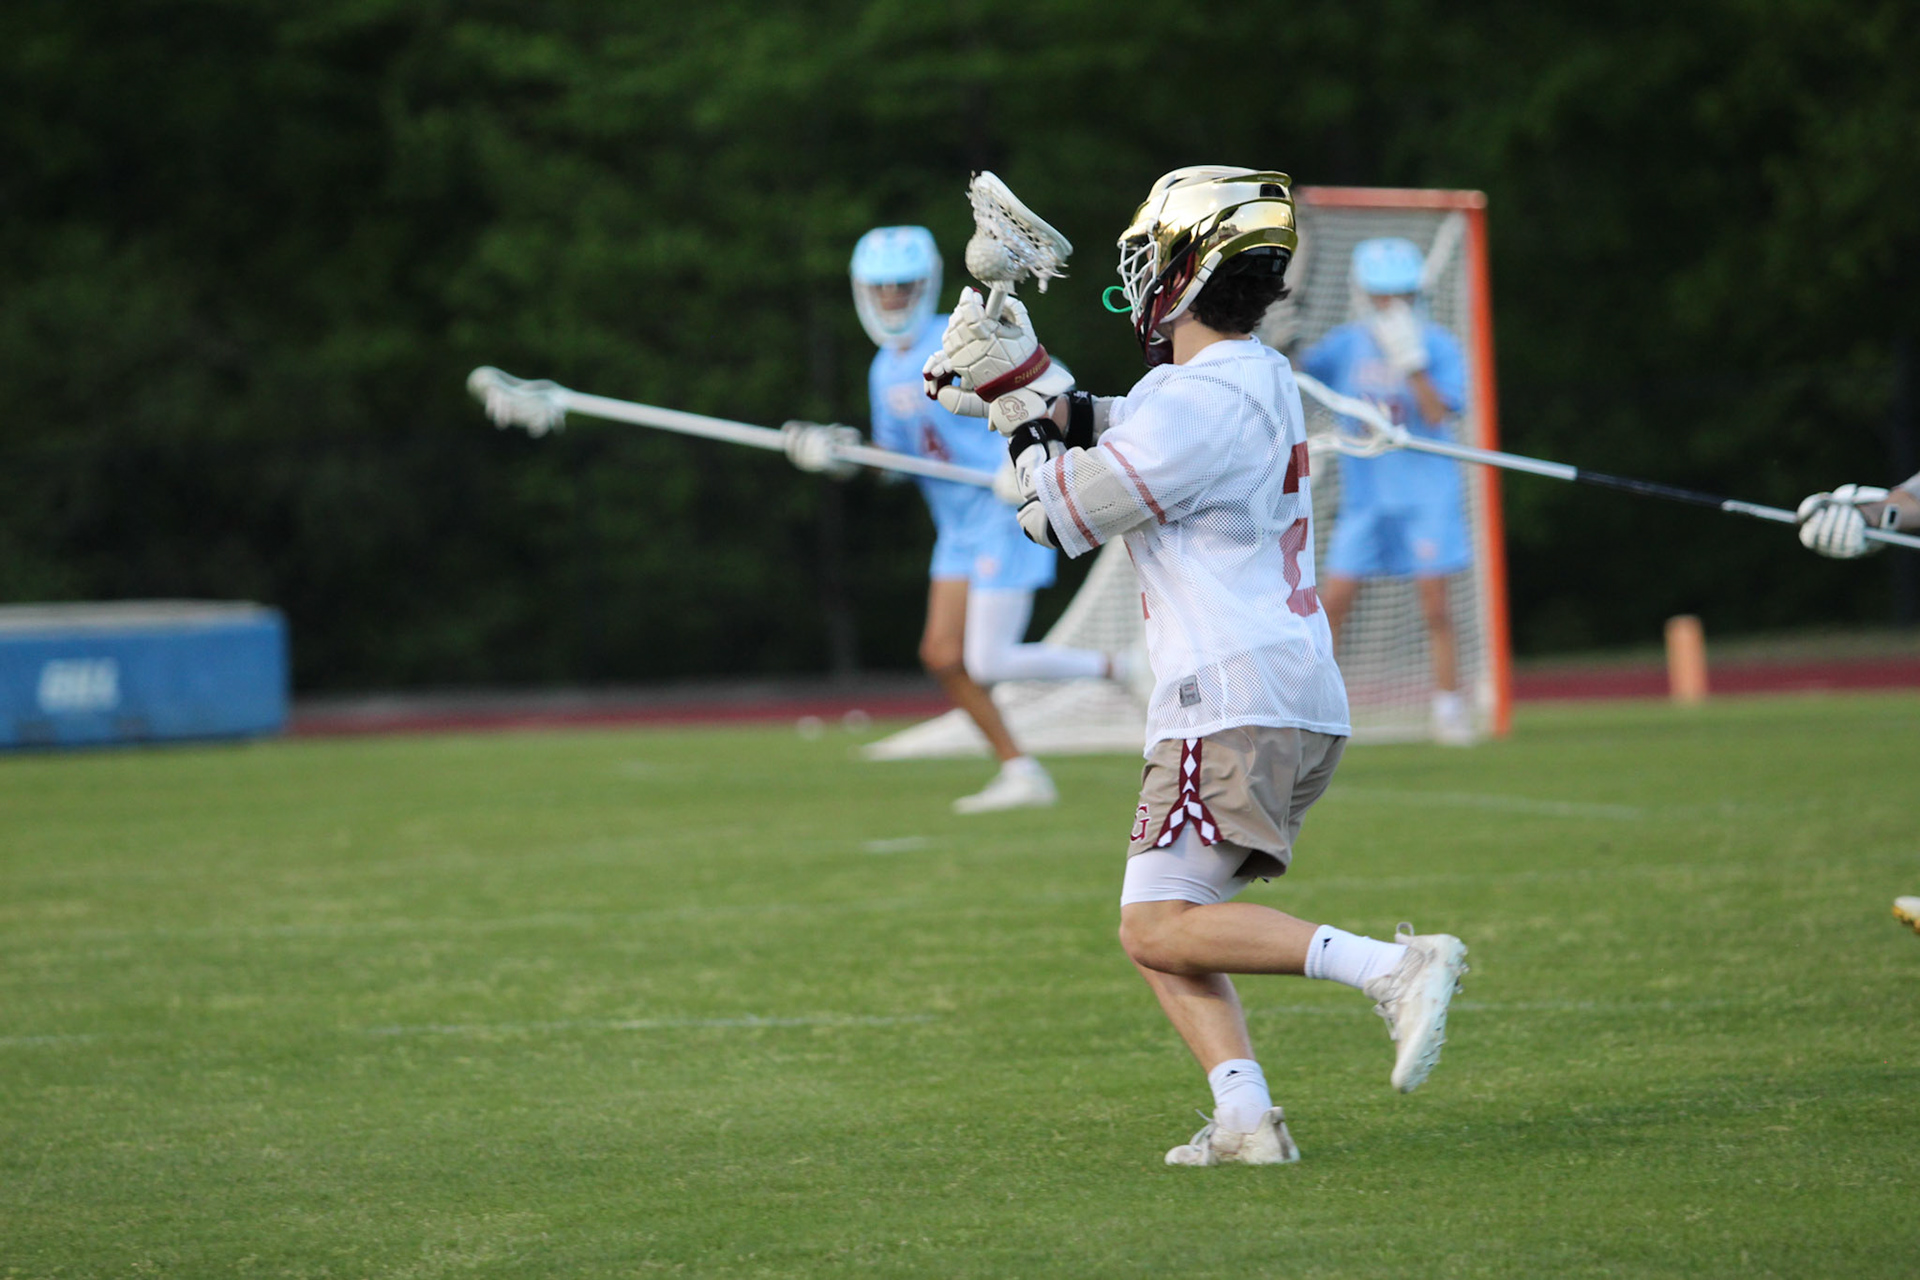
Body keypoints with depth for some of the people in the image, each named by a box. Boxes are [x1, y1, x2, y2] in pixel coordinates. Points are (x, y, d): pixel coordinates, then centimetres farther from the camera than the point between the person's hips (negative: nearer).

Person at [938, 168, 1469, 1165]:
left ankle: (1389, 967, -20)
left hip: (1234, 701, -10)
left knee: (1159, 927, -11)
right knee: (1162, 926, 11)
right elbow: (1112, 434, 27)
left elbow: (1060, 512, -7)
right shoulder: (1262, 377, 14)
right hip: (1305, 702, 10)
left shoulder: (1195, 407, -16)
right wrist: (1018, 374, 19)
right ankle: (1246, 1117, -1)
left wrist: (1018, 403, 6)